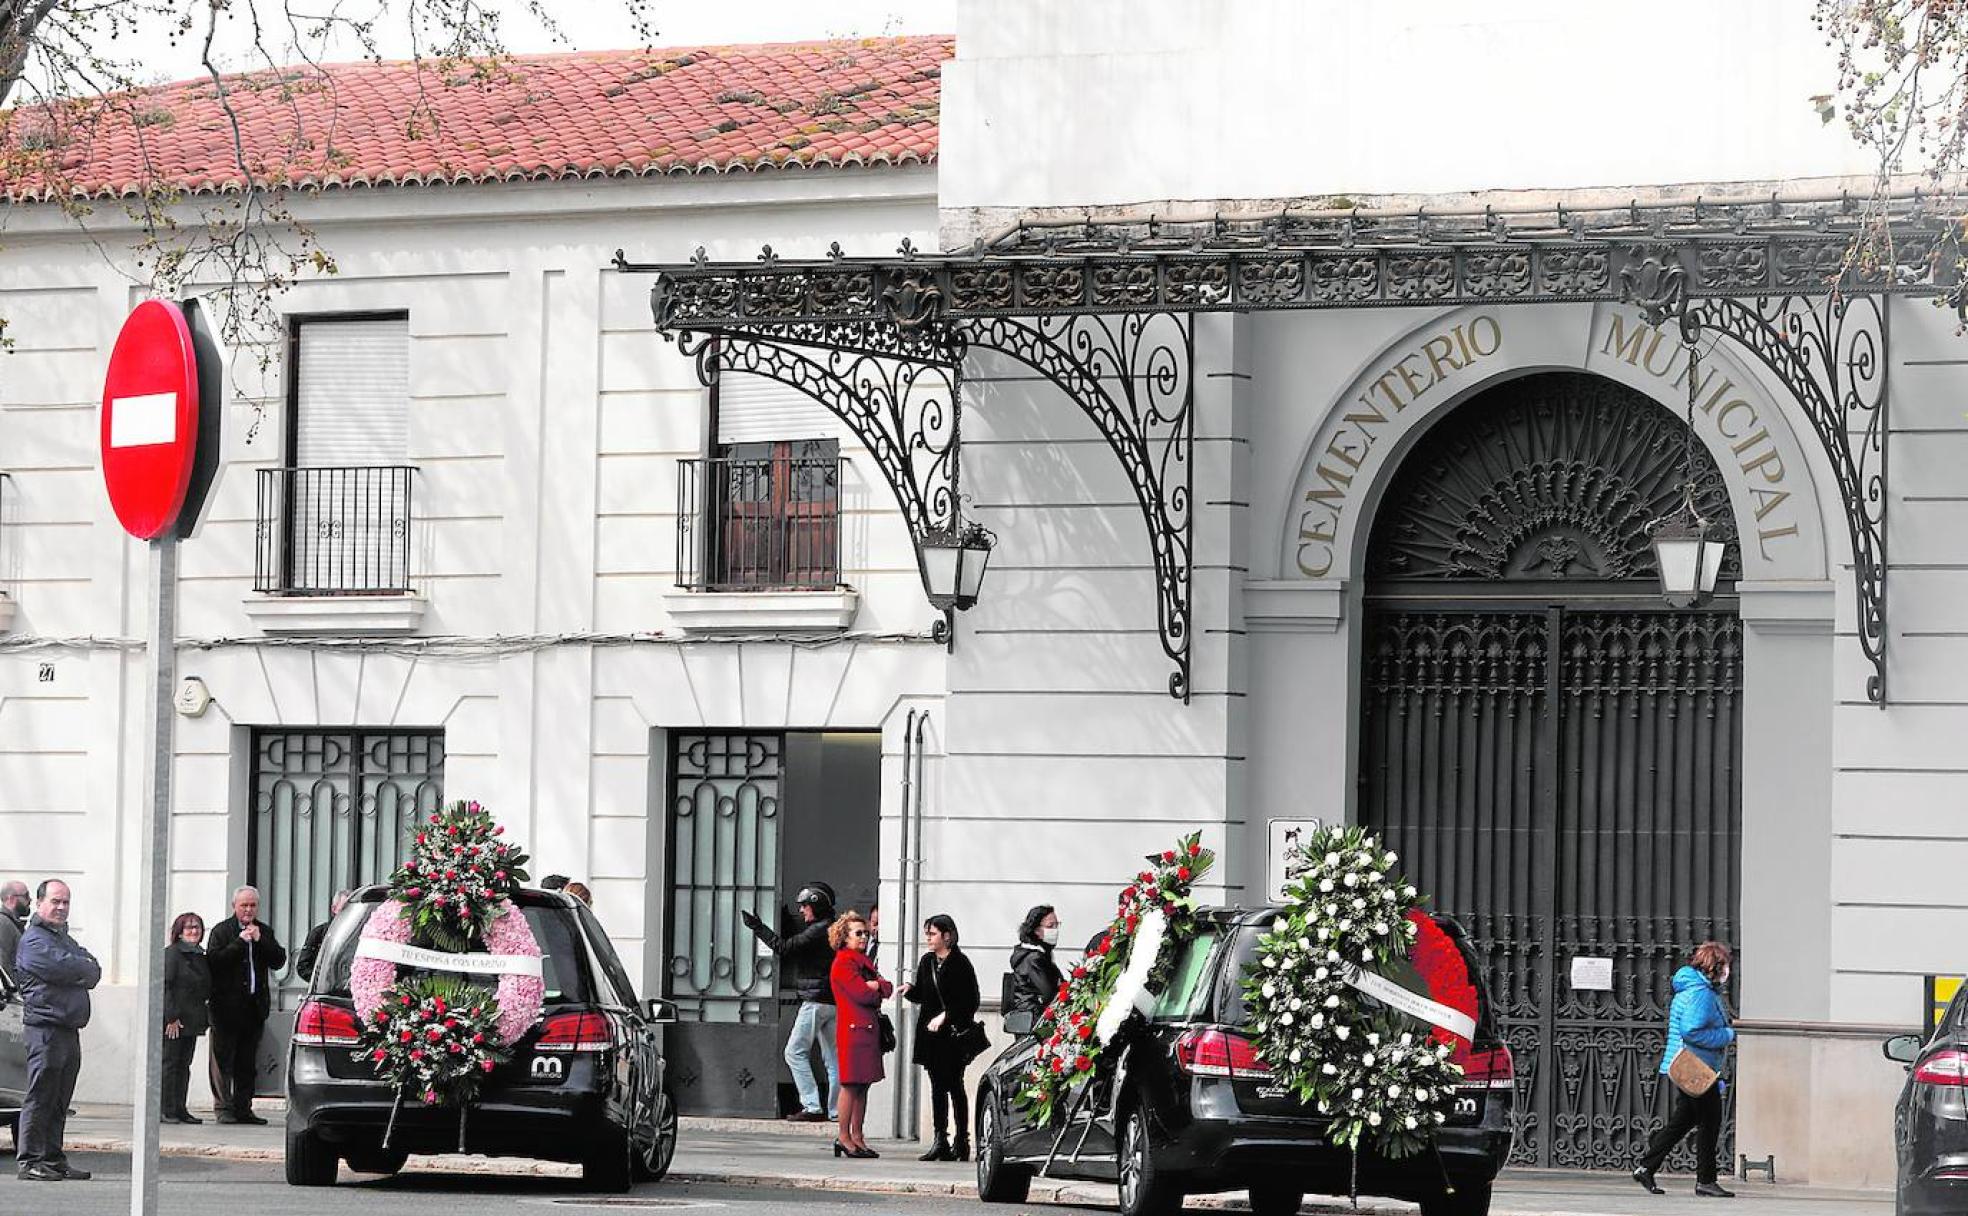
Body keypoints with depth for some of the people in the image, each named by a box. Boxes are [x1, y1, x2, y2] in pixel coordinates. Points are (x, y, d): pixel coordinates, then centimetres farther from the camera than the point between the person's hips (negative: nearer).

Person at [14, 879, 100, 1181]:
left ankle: (53, 1159, 14)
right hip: (46, 1027, -9)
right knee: (41, 1096, -8)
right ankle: (30, 1161, -6)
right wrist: (84, 968, 1)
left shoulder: (66, 939, 24)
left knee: (60, 1100, 10)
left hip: (70, 1029, 9)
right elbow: (63, 968, -18)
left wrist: (77, 970, -6)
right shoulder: (34, 940, -5)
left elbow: (94, 972, 13)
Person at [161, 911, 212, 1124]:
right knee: (170, 1063, -6)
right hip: (173, 1020, -8)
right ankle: (166, 1109, -4)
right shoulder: (172, 953, -8)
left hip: (192, 1021, 8)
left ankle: (179, 1109, 11)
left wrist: (204, 1017, 13)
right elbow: (165, 985, -14)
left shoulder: (201, 957, 16)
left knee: (184, 1065, 8)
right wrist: (171, 1017, -19)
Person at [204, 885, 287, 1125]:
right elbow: (214, 960, -12)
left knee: (247, 1063, 8)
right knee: (223, 1059, -5)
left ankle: (243, 1108, 12)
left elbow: (279, 961, 5)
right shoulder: (222, 931, 1)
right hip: (227, 1005, -4)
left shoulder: (264, 932, 13)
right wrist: (240, 941, -16)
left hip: (255, 1004, 4)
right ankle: (224, 1108, -4)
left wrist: (260, 941, -7)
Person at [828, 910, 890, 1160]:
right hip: (854, 1027, -9)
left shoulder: (863, 961, 21)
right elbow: (861, 993, -18)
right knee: (851, 1084, -7)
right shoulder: (843, 963, -8)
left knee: (864, 1083, 8)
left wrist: (876, 986, -9)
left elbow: (887, 989, 12)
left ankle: (857, 1136, 11)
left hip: (869, 1027, 9)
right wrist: (878, 990, 1)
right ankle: (844, 1137, -4)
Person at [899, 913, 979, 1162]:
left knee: (954, 1086, -3)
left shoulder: (960, 964, -9)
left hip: (953, 1033, -6)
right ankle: (940, 1140, 7)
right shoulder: (926, 962, 11)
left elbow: (970, 1001, -10)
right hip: (930, 1032, 6)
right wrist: (911, 990, -2)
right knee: (937, 1086, 6)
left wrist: (945, 1016, -16)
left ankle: (962, 1140, 3)